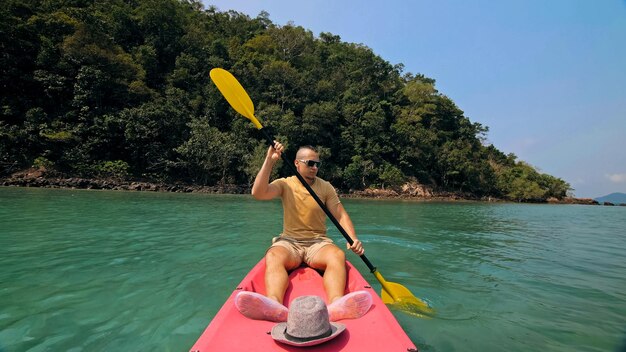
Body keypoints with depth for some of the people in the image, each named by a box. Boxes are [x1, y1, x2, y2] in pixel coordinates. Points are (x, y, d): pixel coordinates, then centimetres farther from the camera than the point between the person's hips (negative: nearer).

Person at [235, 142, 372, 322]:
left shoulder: (326, 187, 6)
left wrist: (353, 239, -17)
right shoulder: (285, 184, 3)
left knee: (338, 255, -32)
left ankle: (336, 305, -54)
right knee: (273, 257, -33)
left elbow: (341, 215, 0)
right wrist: (269, 160, -19)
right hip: (289, 241, 0)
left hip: (318, 242, 1)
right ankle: (274, 305, -56)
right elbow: (258, 193, -15)